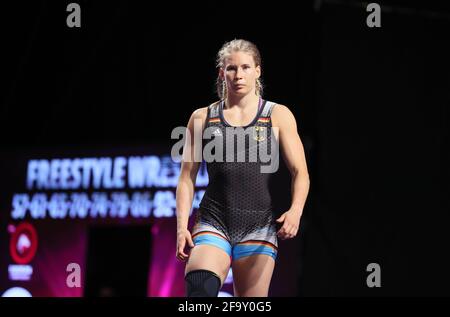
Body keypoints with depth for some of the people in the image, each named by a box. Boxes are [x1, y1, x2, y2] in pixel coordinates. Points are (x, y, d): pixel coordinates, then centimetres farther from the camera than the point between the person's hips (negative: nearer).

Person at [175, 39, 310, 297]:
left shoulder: (278, 115, 8)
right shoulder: (202, 118, 10)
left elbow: (300, 172, 4)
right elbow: (187, 178, 11)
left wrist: (295, 210, -15)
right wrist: (182, 227, -1)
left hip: (259, 227, 0)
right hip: (213, 224, 0)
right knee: (200, 289, -26)